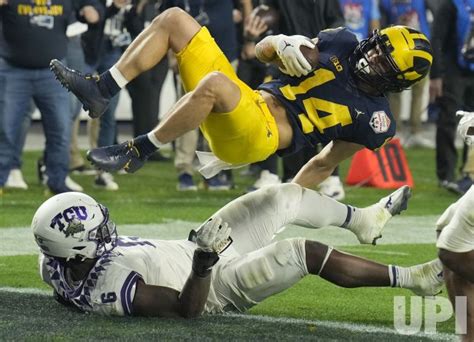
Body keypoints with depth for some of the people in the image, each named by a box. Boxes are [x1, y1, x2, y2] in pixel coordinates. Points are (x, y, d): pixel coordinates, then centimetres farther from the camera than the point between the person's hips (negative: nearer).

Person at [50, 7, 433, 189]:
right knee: (173, 19, -1)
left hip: (260, 137, -7)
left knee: (214, 83, -40)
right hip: (244, 100, 7)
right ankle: (100, 91, -7)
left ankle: (137, 152, -25)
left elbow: (324, 164, 5)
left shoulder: (374, 121, -1)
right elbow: (263, 50, 17)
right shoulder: (343, 43, 11)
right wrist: (284, 43, -6)